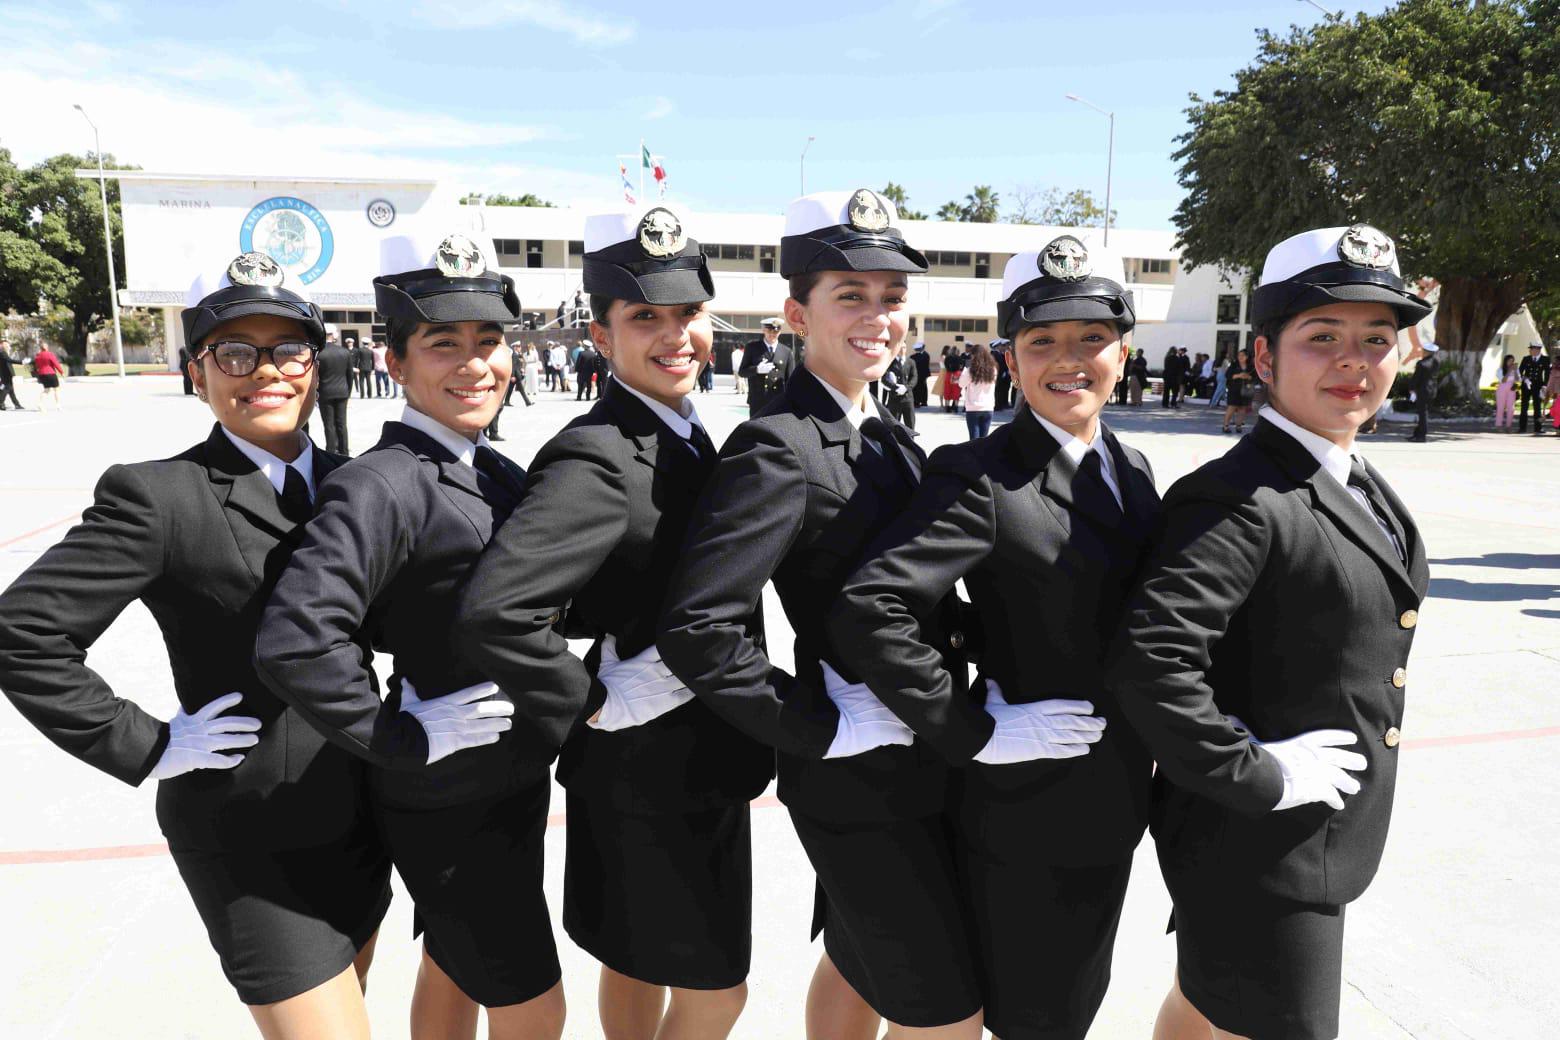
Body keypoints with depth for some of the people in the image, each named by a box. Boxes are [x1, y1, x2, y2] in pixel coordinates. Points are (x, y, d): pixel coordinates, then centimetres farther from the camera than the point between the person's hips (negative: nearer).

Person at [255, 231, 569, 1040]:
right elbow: (293, 642, -31)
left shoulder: (502, 477, 4)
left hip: (514, 778, 7)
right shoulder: (381, 487, -21)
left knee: (451, 972, 25)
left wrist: (548, 715, 5)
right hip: (444, 799, -7)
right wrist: (409, 742, -22)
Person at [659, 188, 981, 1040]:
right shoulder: (778, 446, -21)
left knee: (855, 966, 25)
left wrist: (955, 643, -1)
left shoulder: (888, 435, 8)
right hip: (857, 777, -8)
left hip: (918, 760, 8)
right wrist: (822, 730, -22)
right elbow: (696, 626, -28)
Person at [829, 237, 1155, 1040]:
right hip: (1025, 815, -7)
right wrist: (974, 735, -25)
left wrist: (1142, 757, 9)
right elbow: (866, 611, -32)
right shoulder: (981, 478, -20)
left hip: (1114, 807, 7)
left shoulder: (1132, 469, 5)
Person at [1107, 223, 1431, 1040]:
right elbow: (1146, 663, -34)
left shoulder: (1364, 489, 7)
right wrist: (1260, 779, -24)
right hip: (1256, 850, -8)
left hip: (1326, 841, 8)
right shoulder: (1237, 500, -23)